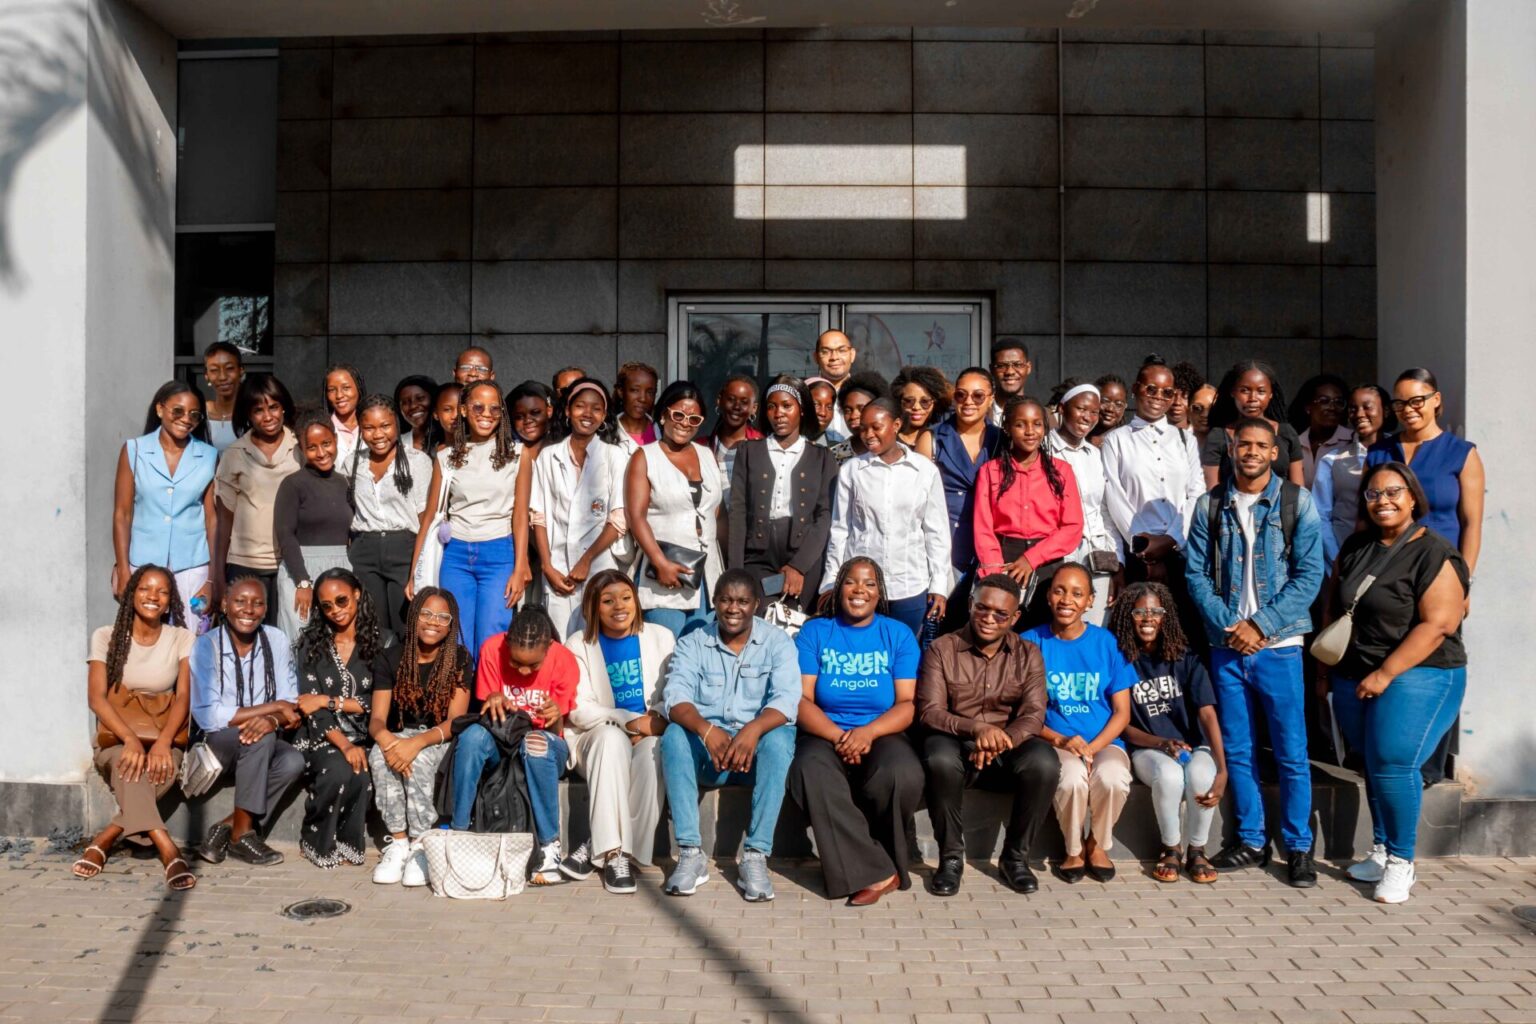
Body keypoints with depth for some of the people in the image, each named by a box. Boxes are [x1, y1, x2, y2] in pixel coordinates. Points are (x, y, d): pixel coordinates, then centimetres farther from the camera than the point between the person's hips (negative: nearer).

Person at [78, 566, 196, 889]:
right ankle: (168, 850, -47)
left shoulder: (183, 639, 2)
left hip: (166, 737, 1)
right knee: (128, 764, -37)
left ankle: (104, 840, -29)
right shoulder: (106, 637, 1)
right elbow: (96, 697, -10)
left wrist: (162, 742, -27)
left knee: (161, 768, -36)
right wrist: (131, 739, -28)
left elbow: (183, 698, -7)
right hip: (117, 737, -1)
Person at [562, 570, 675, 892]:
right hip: (600, 738, -1)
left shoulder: (661, 638, 8)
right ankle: (613, 852, -37)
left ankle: (597, 847, -29)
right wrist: (627, 721, -21)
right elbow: (579, 710, -5)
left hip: (650, 737, 1)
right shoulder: (579, 645, 3)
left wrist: (659, 719, -17)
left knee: (652, 747, -35)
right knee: (612, 737, -36)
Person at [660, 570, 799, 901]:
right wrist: (706, 730, -33)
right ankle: (691, 853, -27)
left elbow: (787, 699, -14)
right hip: (706, 749, 1)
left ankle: (755, 855, -30)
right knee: (674, 736, -28)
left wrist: (753, 730, -35)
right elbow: (676, 696, -11)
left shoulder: (777, 642, 2)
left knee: (779, 739, -32)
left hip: (756, 744, -1)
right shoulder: (693, 644, 6)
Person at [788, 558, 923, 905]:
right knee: (811, 773, -34)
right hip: (826, 735, 0)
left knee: (903, 775, -34)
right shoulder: (814, 632, 8)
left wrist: (868, 733, -18)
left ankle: (856, 867, -10)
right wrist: (839, 737, -17)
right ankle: (878, 872, -24)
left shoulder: (898, 635, 9)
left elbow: (908, 704, 0)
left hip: (883, 734, 0)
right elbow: (802, 700, -1)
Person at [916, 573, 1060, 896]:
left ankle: (1015, 856, -8)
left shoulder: (1028, 654, 5)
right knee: (940, 760, -36)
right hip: (956, 742, -2)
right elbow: (929, 712, -10)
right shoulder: (942, 649, -2)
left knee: (1044, 763, -30)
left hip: (1009, 746, 2)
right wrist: (975, 729, -29)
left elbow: (1033, 714, -6)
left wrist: (1000, 742, -27)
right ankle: (951, 857, -14)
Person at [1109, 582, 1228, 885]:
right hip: (1147, 748, -1)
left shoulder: (1186, 658, -1)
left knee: (1202, 777, -34)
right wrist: (1162, 744, -18)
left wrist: (1222, 770, -23)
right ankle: (1170, 849, -7)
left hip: (1194, 745, 1)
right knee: (1169, 775, -35)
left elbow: (1207, 714, -11)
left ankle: (1196, 851, -6)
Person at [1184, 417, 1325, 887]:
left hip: (1278, 645, -2)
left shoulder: (1297, 501, -1)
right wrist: (1227, 626, -10)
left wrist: (1261, 624, -12)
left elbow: (1310, 574, -5)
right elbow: (1197, 573, 3)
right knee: (1237, 749, 9)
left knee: (1291, 751, 1)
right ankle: (1251, 840, 21)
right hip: (1226, 644, 3)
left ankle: (1298, 846, 14)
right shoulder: (1210, 505, 6)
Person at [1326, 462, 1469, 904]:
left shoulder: (1435, 555, -11)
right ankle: (1380, 851, 21)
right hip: (1355, 676, 7)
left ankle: (1400, 862, -3)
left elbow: (1436, 626, -18)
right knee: (1374, 763, 10)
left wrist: (1385, 674, -19)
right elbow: (1333, 601, 21)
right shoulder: (1356, 548, 11)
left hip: (1417, 674, -6)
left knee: (1392, 763, -15)